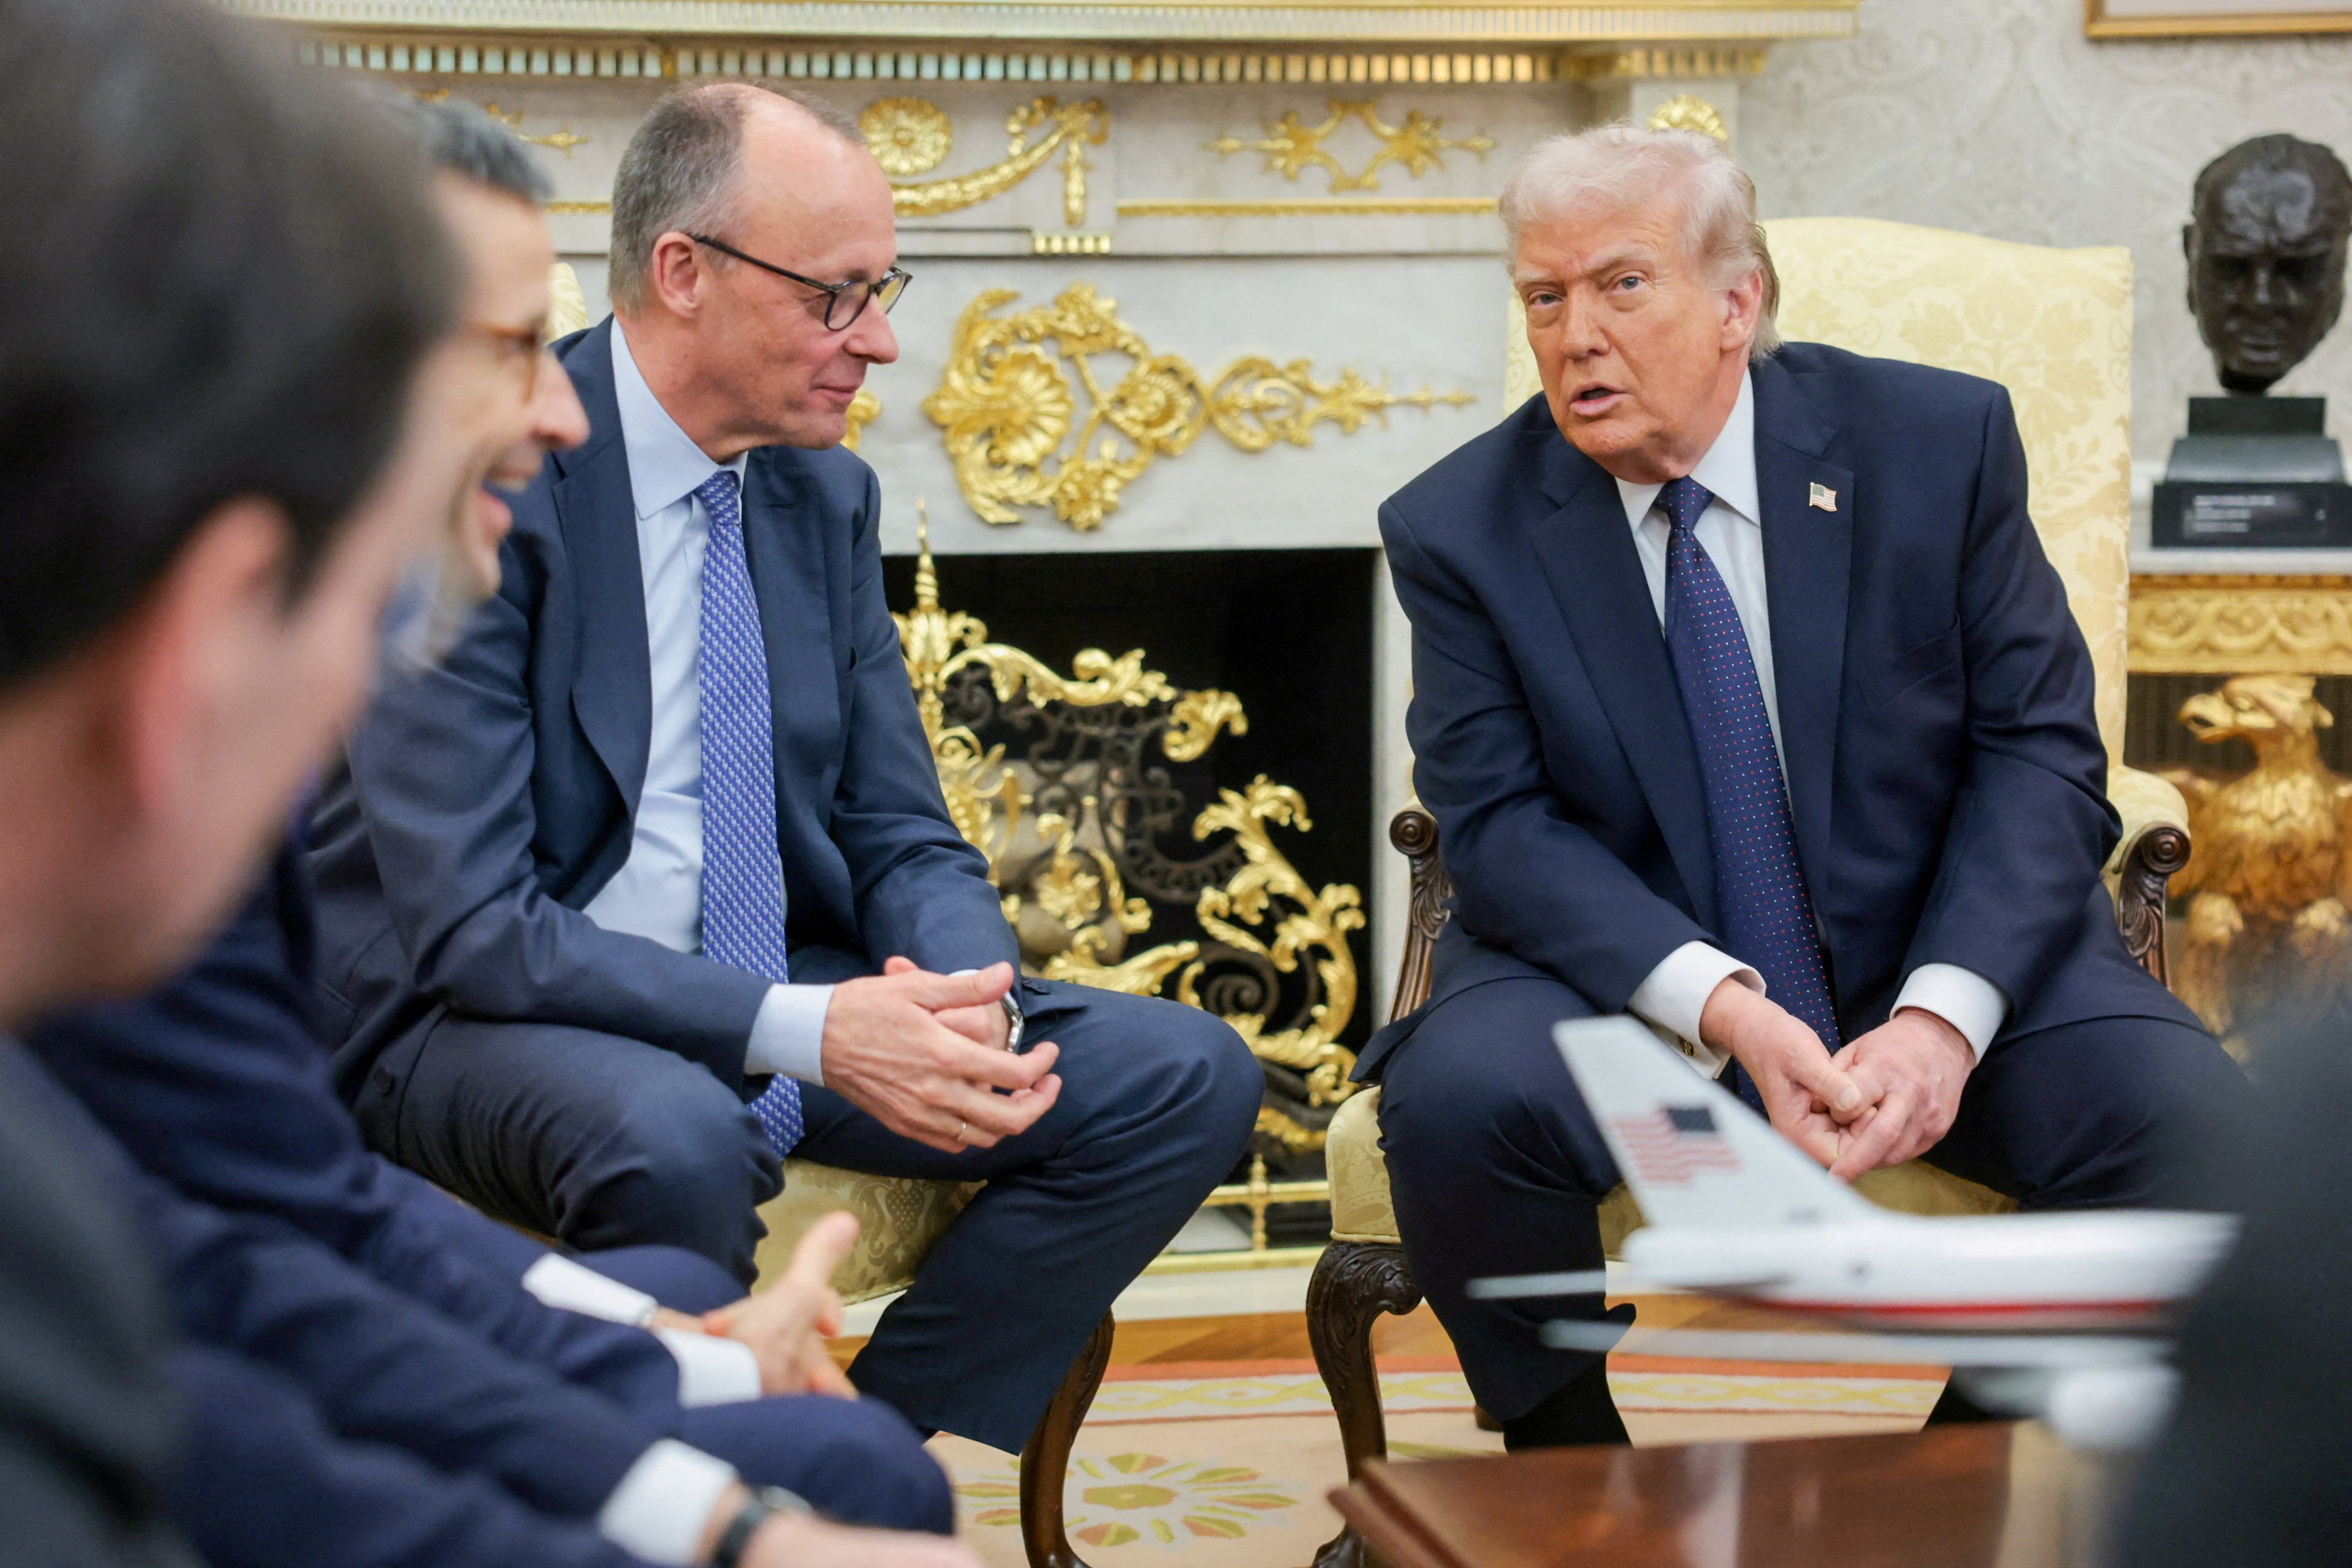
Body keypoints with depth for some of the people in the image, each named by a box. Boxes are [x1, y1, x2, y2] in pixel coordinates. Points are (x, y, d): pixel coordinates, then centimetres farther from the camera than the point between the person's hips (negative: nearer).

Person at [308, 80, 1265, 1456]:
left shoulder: (828, 496, 6)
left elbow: (905, 838, 9)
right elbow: (474, 927, -23)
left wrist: (970, 1000, -15)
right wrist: (805, 1031, -32)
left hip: (783, 994, 7)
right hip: (479, 1017, -7)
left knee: (1191, 1076, -8)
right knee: (677, 1137, -40)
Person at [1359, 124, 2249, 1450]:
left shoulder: (1939, 441, -3)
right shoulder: (1459, 530, -3)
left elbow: (2039, 751, -5)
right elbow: (1501, 828, -9)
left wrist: (1944, 1014, -21)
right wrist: (1726, 1012, -26)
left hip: (1937, 959, 1)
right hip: (1635, 981, -1)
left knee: (2192, 1123, -25)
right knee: (1456, 1098, -32)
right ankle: (1567, 1472, -4)